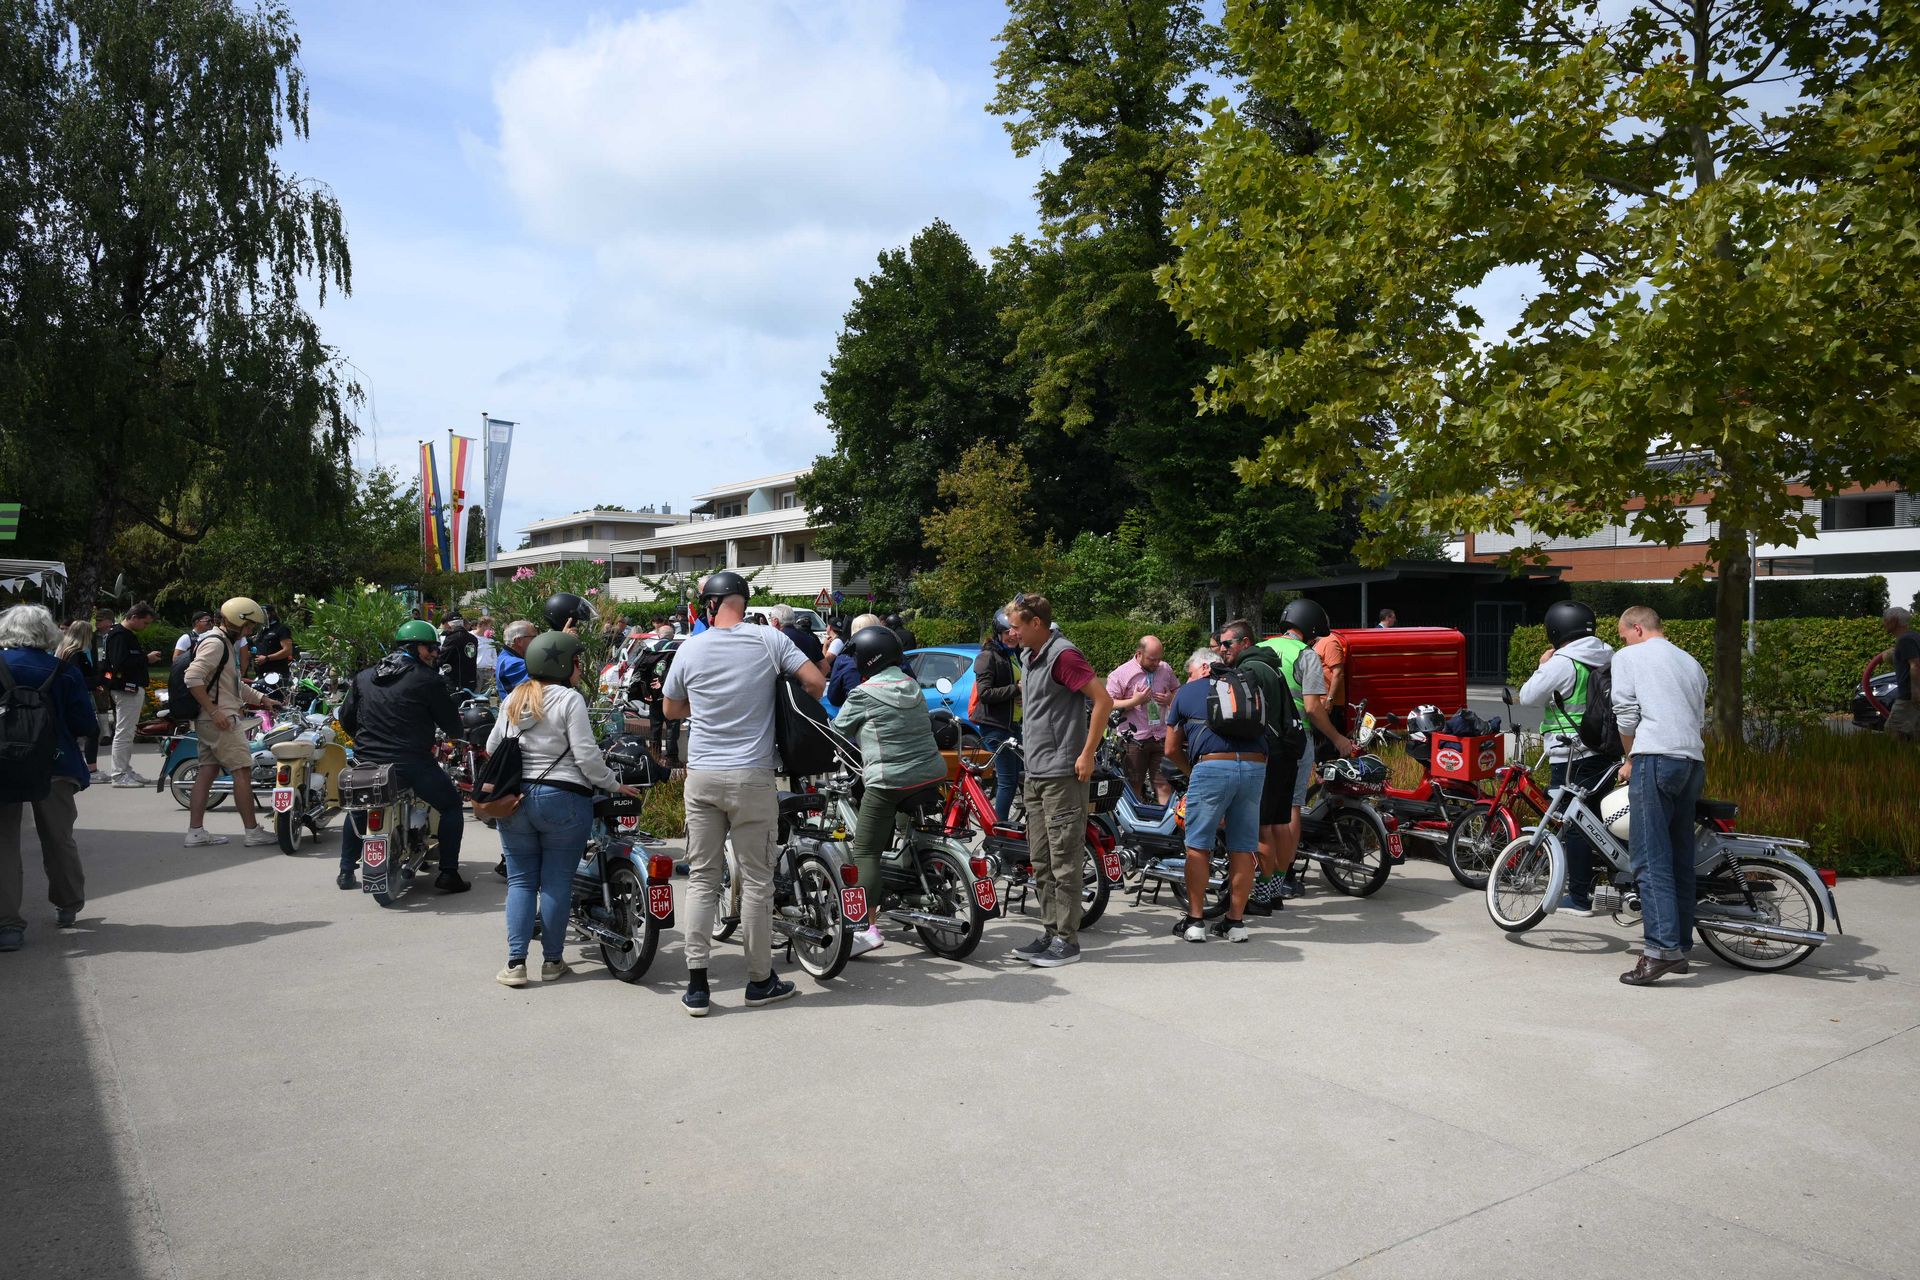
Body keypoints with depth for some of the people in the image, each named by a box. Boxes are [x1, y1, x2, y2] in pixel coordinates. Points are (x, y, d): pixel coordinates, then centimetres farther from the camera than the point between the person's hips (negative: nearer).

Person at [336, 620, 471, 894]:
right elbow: (451, 724, -1)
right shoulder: (427, 680, -5)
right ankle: (448, 874, 4)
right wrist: (456, 730, 22)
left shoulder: (364, 677, 12)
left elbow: (346, 719, 18)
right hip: (411, 765, -5)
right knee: (451, 805, 11)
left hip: (367, 763, 6)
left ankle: (346, 871, 31)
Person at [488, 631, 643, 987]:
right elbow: (586, 755, -16)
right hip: (562, 799, -5)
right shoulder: (570, 699, -10)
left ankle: (515, 963, 4)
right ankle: (552, 962, 11)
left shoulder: (514, 699, 9)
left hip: (515, 799, 5)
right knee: (556, 883, 4)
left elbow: (492, 747, 14)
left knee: (520, 881, 9)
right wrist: (615, 785, -5)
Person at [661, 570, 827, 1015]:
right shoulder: (769, 640, -5)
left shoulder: (690, 649, 1)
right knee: (756, 880, 6)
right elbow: (816, 683, -5)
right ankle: (760, 979, 15)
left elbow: (670, 709, 14)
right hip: (752, 778, -2)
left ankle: (696, 984, 6)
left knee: (702, 879, 8)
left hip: (701, 776, 2)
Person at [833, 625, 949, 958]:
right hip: (931, 774, 7)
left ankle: (869, 927, -15)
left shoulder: (864, 694, -6)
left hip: (888, 781, -7)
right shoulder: (914, 687, 11)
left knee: (866, 852, -5)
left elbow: (840, 730, 5)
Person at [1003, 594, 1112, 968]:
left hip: (1063, 774, -10)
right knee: (1041, 862, 12)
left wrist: (1087, 755, -18)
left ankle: (1067, 940, 2)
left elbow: (1103, 700, -18)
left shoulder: (1063, 654, -13)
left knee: (1063, 860, -4)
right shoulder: (1030, 658, 16)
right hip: (1035, 774, 10)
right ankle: (1052, 933, 20)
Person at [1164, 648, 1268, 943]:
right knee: (1243, 849, 9)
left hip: (1212, 766, -3)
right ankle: (1236, 921, 15)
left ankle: (1195, 921, 7)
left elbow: (1171, 749, 18)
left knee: (1198, 846, 6)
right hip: (1255, 766, 4)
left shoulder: (1186, 692, 16)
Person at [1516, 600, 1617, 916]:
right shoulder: (1607, 657, 10)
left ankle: (1579, 898, 2)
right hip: (1606, 755, 8)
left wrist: (1541, 666, 2)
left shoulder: (1562, 663, -16)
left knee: (1574, 826, -2)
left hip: (1571, 758, -8)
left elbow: (1528, 697, -11)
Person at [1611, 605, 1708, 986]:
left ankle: (1661, 947, -20)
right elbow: (1699, 718, 22)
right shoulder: (1691, 663, 24)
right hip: (1694, 761, 7)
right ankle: (1681, 947, 12)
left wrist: (1630, 760, 14)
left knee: (1651, 858, -11)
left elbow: (1626, 715, 0)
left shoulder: (1628, 657, 6)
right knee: (1680, 858, 10)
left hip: (1656, 758, -7)